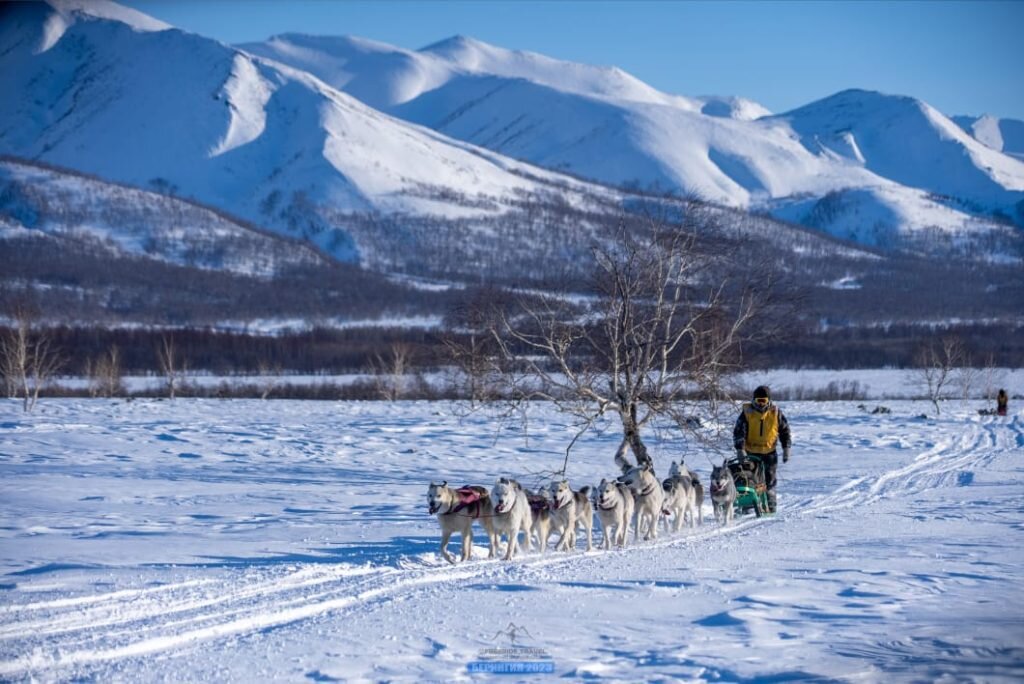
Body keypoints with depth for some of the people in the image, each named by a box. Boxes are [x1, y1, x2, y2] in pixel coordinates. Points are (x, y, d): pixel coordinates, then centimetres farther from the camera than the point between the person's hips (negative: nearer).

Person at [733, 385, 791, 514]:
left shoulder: (776, 413, -1)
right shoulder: (747, 413, -5)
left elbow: (785, 431, 8)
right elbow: (738, 432, -10)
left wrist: (786, 449, 3)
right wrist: (740, 449, -20)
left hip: (769, 452, 1)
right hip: (750, 452, -1)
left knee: (769, 480, 0)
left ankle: (770, 506, 5)